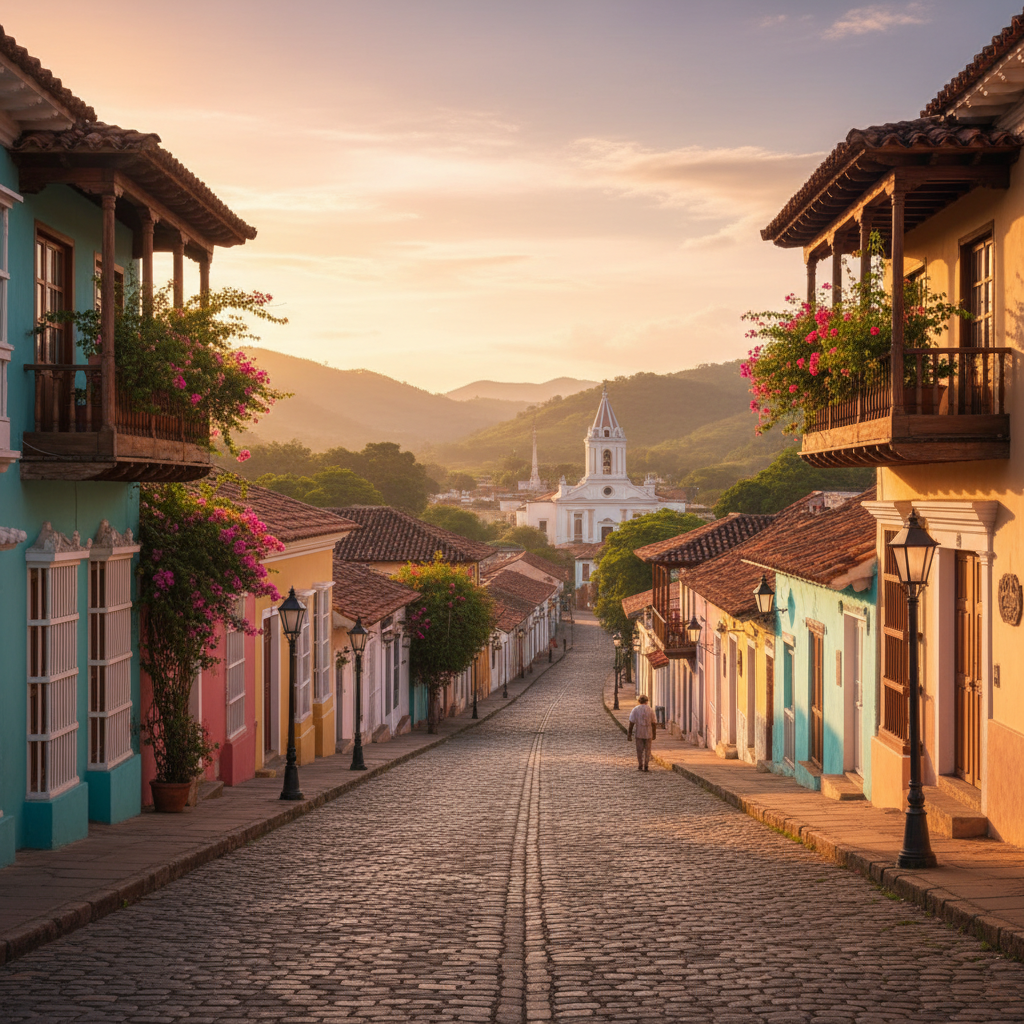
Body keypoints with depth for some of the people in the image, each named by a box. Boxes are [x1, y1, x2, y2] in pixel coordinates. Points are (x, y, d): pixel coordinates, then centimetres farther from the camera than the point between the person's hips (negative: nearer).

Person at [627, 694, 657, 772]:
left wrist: (629, 734, -2)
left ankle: (640, 766, 8)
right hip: (648, 733, 1)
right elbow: (654, 723, 1)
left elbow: (631, 723, -7)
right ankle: (646, 767, 5)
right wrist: (654, 734, 10)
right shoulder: (651, 710, -1)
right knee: (647, 750, 8)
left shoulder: (635, 710, -3)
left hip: (639, 733, -1)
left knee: (639, 750, 8)